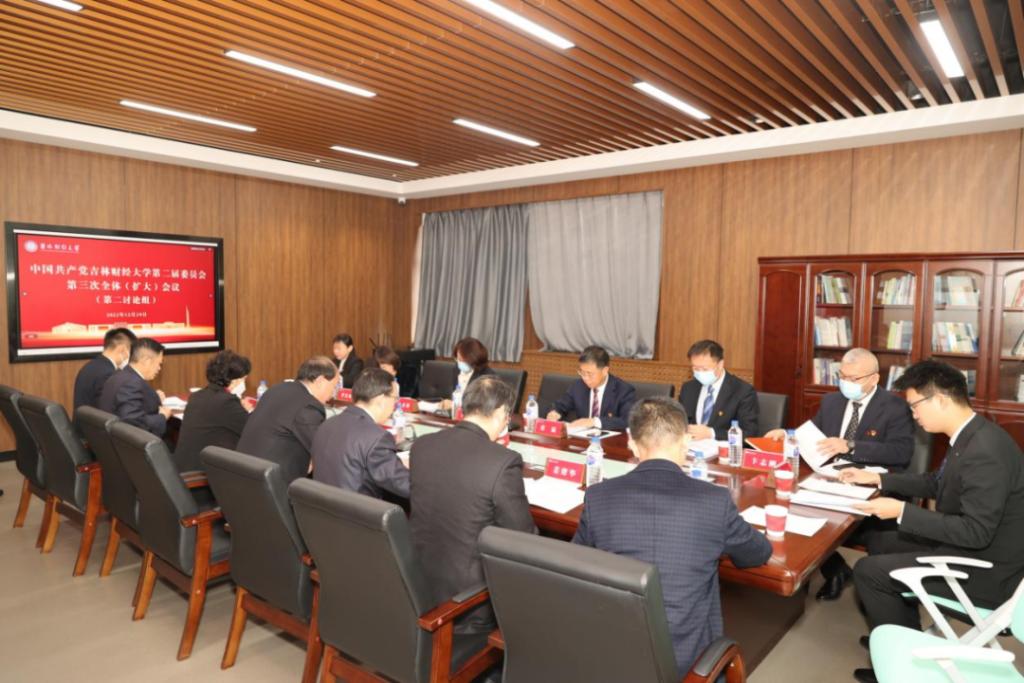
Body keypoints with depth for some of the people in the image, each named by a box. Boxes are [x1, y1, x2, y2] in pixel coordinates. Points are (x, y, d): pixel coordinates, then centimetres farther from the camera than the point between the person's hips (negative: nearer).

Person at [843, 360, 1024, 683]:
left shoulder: (985, 452, -30)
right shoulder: (971, 436, 2)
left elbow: (977, 532, -30)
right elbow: (937, 482, 17)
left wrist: (903, 511, -26)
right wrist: (878, 479, 13)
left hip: (986, 567, -10)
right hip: (969, 545, 10)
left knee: (868, 571, -9)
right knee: (879, 543, 18)